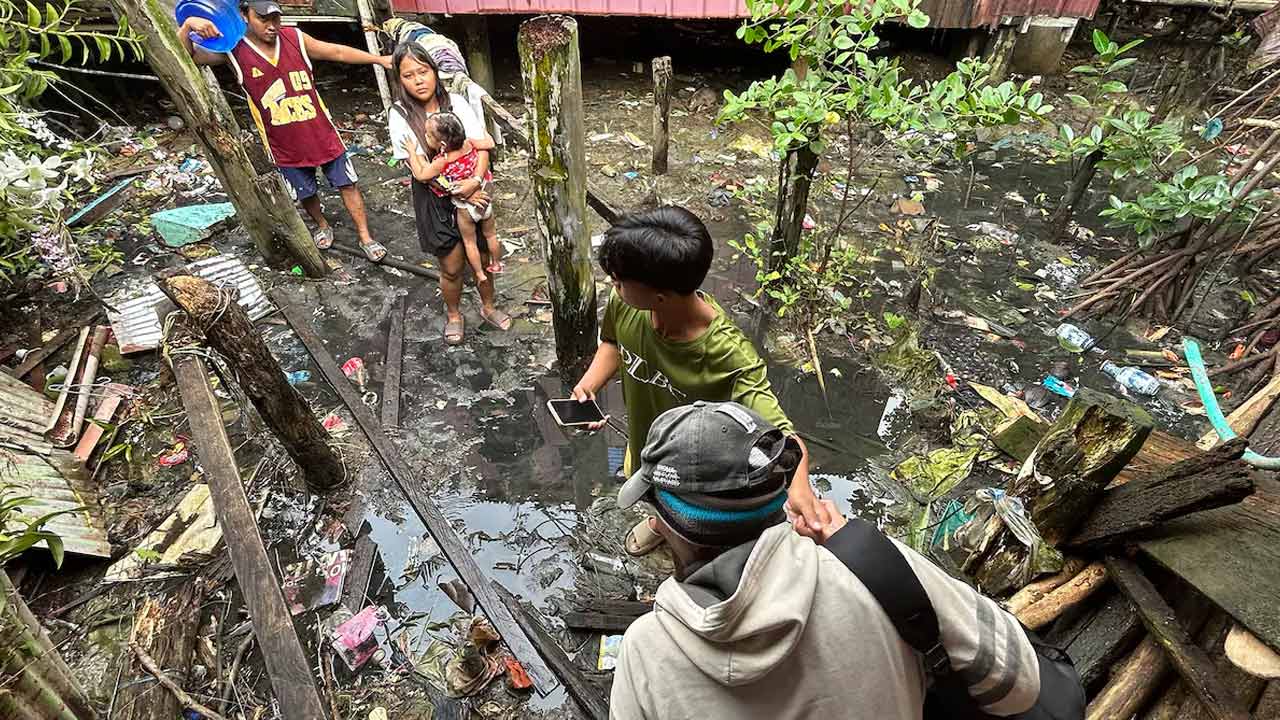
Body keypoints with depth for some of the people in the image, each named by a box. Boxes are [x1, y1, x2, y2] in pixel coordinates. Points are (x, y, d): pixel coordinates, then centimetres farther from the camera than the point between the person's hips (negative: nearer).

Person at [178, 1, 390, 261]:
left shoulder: (295, 38, -5)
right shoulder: (232, 50, -10)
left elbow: (337, 52, 4)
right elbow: (183, 56, -14)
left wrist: (379, 59, 5)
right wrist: (188, 24, -33)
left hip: (321, 132, 1)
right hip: (285, 145, -1)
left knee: (347, 184, 5)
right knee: (305, 193, 14)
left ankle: (365, 238, 17)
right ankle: (322, 227, 42)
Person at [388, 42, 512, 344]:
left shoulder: (455, 102, -6)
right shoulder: (400, 115, -12)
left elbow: (482, 146, -10)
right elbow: (420, 170, -15)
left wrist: (476, 180, -27)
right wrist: (457, 192, -20)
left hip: (472, 192, 2)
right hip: (435, 200, -2)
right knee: (452, 267, 9)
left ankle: (488, 306, 39)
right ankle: (453, 314, 36)